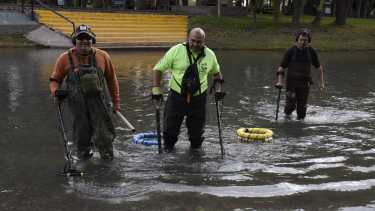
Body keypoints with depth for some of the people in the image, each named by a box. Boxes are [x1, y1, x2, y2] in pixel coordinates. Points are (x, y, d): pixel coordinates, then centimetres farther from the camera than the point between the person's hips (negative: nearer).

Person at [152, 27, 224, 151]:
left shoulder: (210, 55, 0)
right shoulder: (176, 50, -10)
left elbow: (216, 72, 20)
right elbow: (158, 69, -5)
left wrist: (219, 89, 10)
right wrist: (156, 90, -11)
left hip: (198, 98, 2)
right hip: (176, 96, -2)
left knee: (197, 127, 9)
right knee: (171, 126, 4)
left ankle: (195, 146, 36)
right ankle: (168, 146, 31)